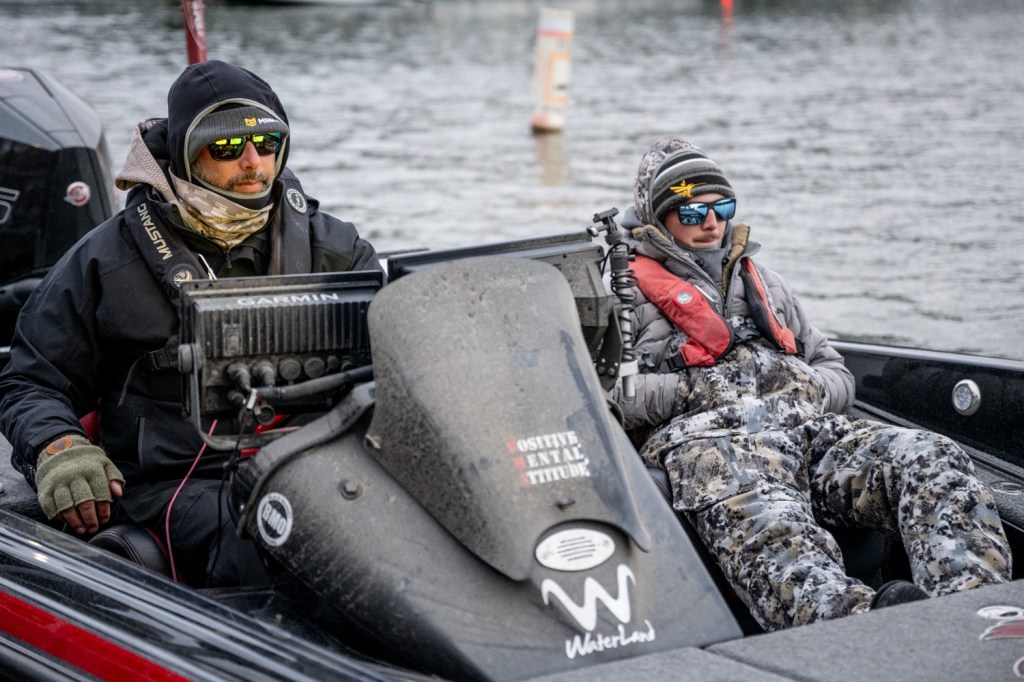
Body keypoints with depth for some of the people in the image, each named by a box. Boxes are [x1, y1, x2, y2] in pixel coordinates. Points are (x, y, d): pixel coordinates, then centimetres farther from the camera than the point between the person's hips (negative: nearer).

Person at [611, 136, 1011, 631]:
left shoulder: (760, 281, 37)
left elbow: (839, 376, 35)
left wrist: (805, 386, 10)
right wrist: (693, 390, -7)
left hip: (809, 423, 6)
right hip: (705, 436, -5)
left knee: (933, 460, -26)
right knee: (765, 520, -43)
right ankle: (848, 617, -73)